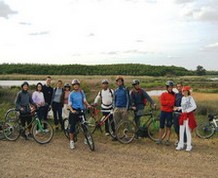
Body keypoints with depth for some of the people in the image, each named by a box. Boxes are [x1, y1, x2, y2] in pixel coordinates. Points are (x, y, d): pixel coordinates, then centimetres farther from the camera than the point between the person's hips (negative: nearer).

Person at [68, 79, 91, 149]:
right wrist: (72, 110, -22)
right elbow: (69, 104, -5)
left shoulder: (82, 92, 6)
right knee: (72, 125, -3)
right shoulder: (71, 94, -3)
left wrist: (88, 105, -11)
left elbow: (84, 100, 8)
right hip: (74, 111, -3)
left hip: (81, 110, 3)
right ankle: (71, 141, 5)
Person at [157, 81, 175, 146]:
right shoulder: (163, 94, 2)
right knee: (161, 126, 6)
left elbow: (174, 103, -3)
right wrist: (170, 102, -13)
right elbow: (162, 102, -10)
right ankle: (160, 140, 14)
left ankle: (167, 140, 11)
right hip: (163, 112, 0)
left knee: (168, 127, 4)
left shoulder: (174, 95, 4)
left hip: (170, 112, 0)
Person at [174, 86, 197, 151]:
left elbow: (194, 106, -17)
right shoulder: (183, 98, 13)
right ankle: (181, 145, 16)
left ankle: (189, 146, 7)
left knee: (188, 131, -4)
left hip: (189, 115, -7)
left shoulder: (190, 98, -8)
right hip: (183, 115, 7)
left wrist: (187, 110, -24)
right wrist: (178, 108, 9)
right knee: (181, 131, 7)